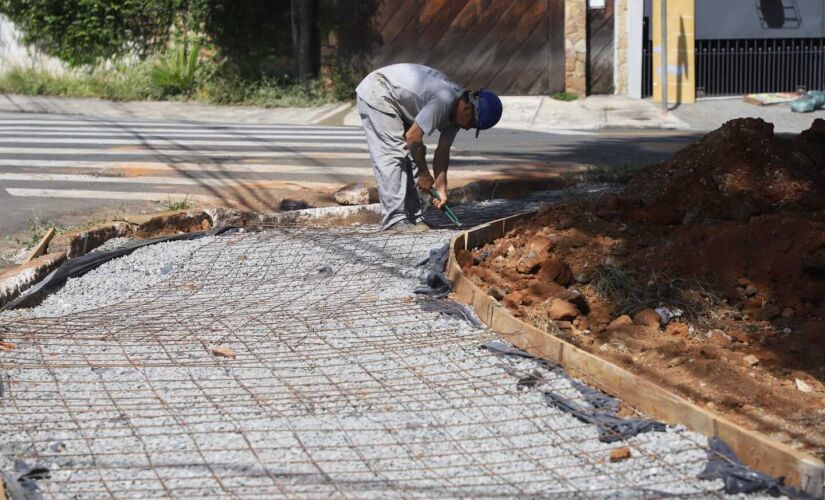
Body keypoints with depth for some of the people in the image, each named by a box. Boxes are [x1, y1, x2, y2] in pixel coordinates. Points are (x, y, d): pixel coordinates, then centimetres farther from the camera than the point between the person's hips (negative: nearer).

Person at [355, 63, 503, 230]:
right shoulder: (444, 101, -31)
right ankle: (394, 219, -14)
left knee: (409, 156, 7)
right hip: (376, 92, -10)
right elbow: (413, 136, -26)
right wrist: (424, 173, -14)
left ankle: (412, 216, 8)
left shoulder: (456, 111, -1)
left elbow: (442, 152, 4)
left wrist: (441, 190, 0)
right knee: (393, 154, -14)